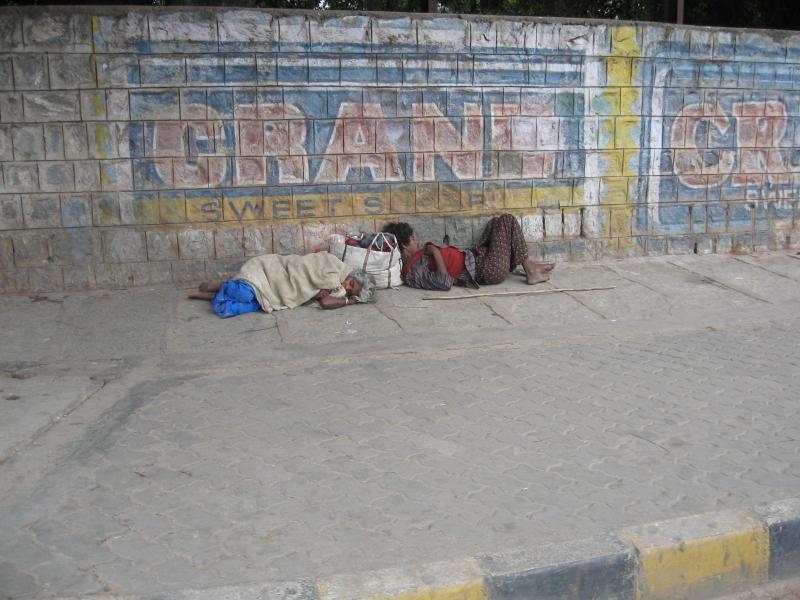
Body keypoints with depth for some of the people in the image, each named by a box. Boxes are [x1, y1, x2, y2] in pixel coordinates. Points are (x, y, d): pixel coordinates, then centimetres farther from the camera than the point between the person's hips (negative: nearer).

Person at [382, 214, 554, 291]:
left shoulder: (416, 258, 5)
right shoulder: (415, 272, -25)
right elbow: (445, 283, -39)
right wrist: (436, 252, -30)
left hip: (476, 257, 11)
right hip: (489, 271, -11)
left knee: (496, 222, 23)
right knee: (507, 220, -6)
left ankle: (529, 265, 21)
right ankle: (530, 270, 3)